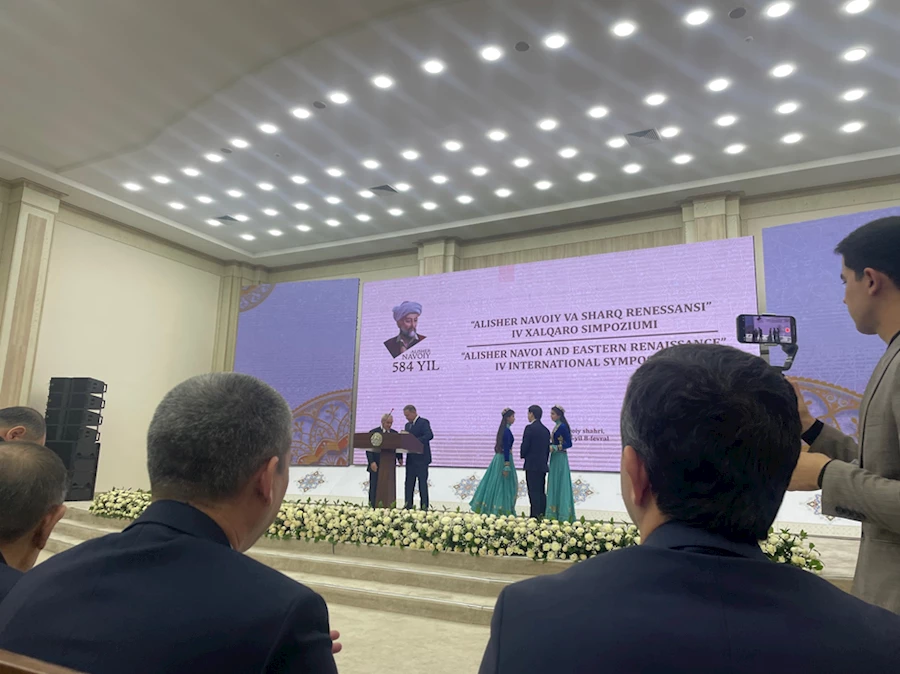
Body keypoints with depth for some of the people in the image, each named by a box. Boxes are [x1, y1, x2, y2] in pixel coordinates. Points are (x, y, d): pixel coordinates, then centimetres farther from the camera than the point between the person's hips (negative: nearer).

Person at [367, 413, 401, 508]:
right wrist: (372, 462, -14)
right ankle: (373, 507, 7)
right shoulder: (373, 432, 0)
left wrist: (400, 458, -1)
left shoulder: (394, 433, 13)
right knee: (375, 488, 1)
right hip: (376, 466, -3)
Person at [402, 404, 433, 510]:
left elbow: (430, 435, -22)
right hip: (410, 459, 8)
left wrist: (415, 441, -30)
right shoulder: (407, 425, 17)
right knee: (409, 484, 8)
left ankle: (424, 507, 0)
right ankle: (408, 507, 13)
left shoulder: (424, 422, -7)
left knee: (422, 483, -4)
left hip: (421, 459, -8)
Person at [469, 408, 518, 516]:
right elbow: (506, 448, -21)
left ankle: (485, 507, 18)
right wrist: (507, 465, -22)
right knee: (503, 484, -3)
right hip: (504, 459, -9)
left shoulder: (503, 429, 12)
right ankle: (502, 510, 2)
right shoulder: (507, 431, -17)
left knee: (494, 483, 12)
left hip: (498, 457, 9)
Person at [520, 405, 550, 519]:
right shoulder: (546, 430, 13)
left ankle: (535, 515, -8)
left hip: (532, 465, -8)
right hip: (543, 465, 8)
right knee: (541, 492, 12)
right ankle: (543, 515, 14)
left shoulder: (530, 428, -11)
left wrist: (522, 455, 7)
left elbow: (525, 445, -13)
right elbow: (548, 448, 15)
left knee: (534, 492, -7)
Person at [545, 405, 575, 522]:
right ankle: (555, 513, 15)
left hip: (560, 458, -9)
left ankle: (563, 515, -1)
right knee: (554, 485, 10)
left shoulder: (562, 426, -14)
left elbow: (569, 443, -18)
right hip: (555, 458, 9)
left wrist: (554, 447, -21)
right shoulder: (557, 426, 13)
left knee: (560, 484, -6)